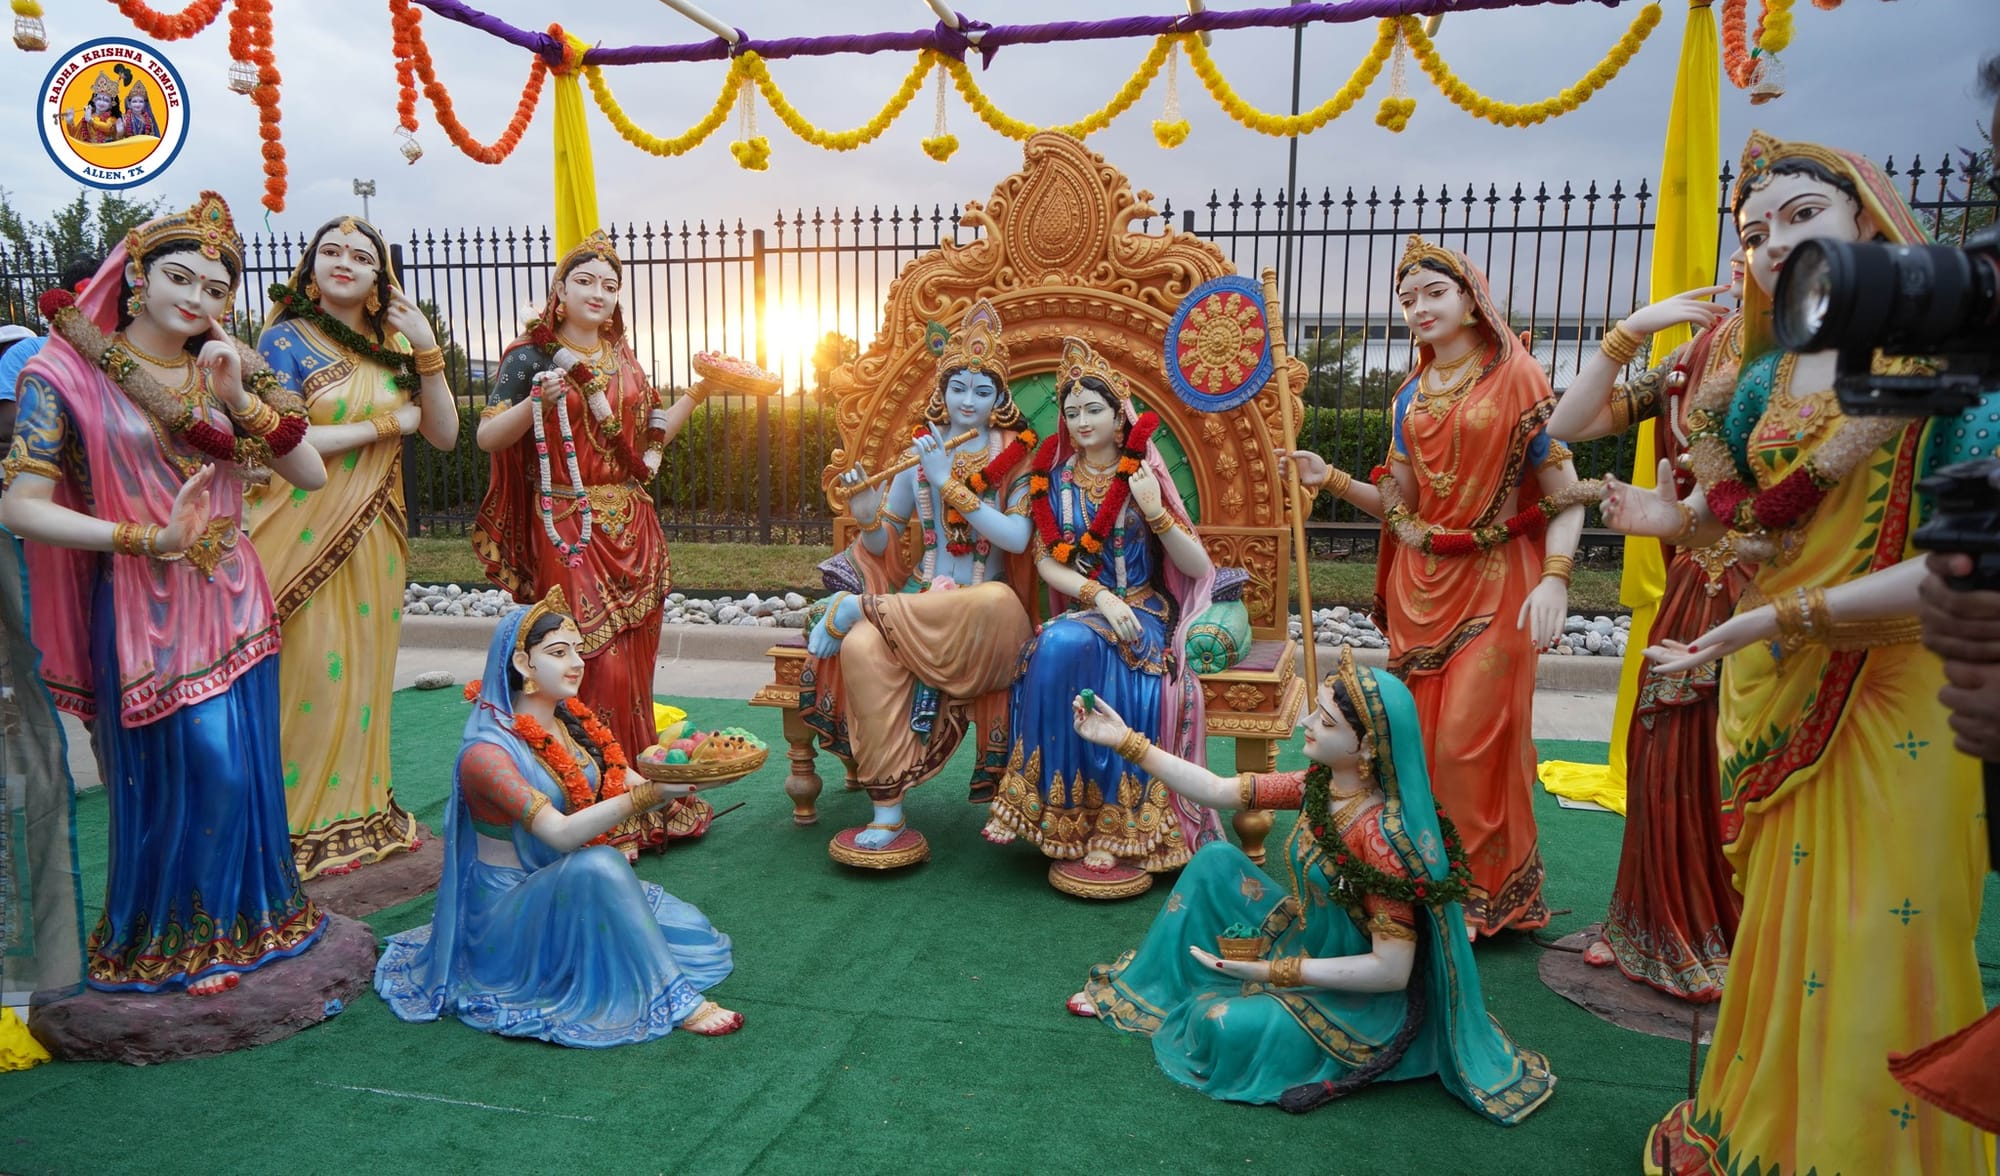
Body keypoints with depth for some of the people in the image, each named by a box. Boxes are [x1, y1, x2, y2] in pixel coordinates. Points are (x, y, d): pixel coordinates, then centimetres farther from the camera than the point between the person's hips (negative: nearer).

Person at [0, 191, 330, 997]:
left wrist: (245, 398, -12)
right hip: (144, 610, -4)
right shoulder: (65, 373, -5)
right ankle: (168, 940, 21)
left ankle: (232, 921, 29)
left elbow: (312, 476, 0)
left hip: (232, 602, 4)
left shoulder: (227, 370, 8)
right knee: (192, 775, -2)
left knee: (243, 771, 9)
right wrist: (148, 539, -21)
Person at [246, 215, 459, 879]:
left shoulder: (394, 346, 12)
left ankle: (361, 812, 20)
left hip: (372, 537, 5)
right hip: (304, 534, -5)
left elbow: (445, 435, 5)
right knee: (309, 673, -4)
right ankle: (304, 825, 8)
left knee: (365, 670, 9)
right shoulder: (286, 339, -2)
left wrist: (427, 350, -5)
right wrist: (386, 425, -9)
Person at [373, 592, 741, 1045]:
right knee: (598, 865, -36)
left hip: (575, 889, 7)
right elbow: (561, 833, -32)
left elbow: (632, 788, -4)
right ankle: (670, 1002, -26)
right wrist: (649, 794, -43)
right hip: (510, 902, -7)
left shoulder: (575, 722, 2)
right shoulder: (487, 751, -21)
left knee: (690, 936, -6)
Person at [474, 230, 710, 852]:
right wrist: (536, 401, -23)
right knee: (597, 665, -9)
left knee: (634, 662, 7)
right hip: (569, 532, -5)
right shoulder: (531, 356, 0)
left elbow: (652, 435, 19)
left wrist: (695, 391, 11)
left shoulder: (623, 360, 15)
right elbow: (488, 437, -8)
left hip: (633, 529, 5)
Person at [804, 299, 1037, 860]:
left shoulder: (1017, 458, 2)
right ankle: (887, 811, -23)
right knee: (861, 649, -31)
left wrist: (948, 482, -16)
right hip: (919, 594, 2)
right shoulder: (919, 453, 9)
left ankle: (855, 608, -19)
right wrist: (867, 516, -13)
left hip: (983, 601, -2)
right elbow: (882, 547, 10)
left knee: (996, 603, -40)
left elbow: (1017, 538, -15)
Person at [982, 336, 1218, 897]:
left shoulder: (1144, 476, 3)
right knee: (1061, 651, -33)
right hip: (1080, 611, 2)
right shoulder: (1055, 477, 8)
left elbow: (1198, 567, 0)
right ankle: (1072, 823, -25)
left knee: (1069, 647, -33)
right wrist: (1099, 595, -16)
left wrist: (1155, 512, -15)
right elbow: (1045, 561, 1)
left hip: (1143, 613, -2)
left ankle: (1108, 830, -25)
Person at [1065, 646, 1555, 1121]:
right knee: (1216, 860, 0)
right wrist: (1125, 740, -11)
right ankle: (1143, 991, 13)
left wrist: (1273, 971, -27)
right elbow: (1216, 791, -6)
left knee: (1223, 1025, -28)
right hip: (1301, 946, 8)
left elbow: (1392, 970, -28)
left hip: (1361, 997, -8)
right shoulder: (1321, 785, -9)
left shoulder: (1383, 833, -31)